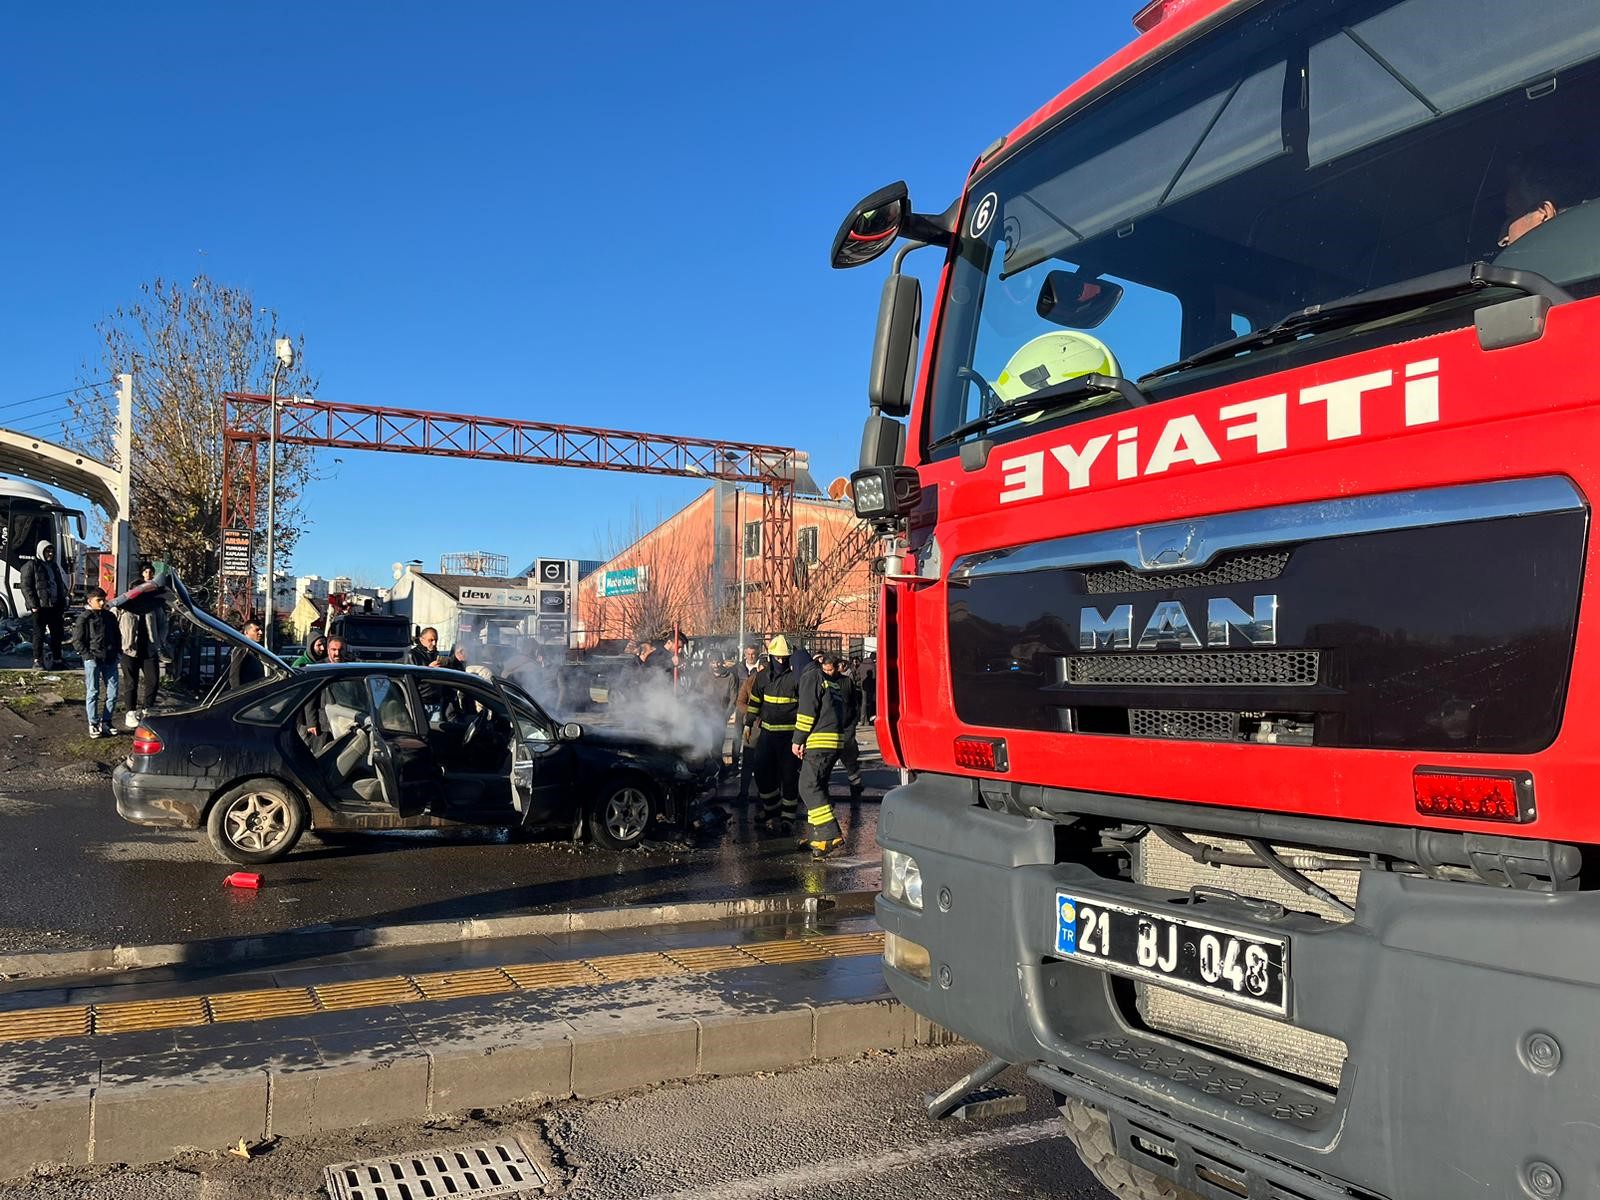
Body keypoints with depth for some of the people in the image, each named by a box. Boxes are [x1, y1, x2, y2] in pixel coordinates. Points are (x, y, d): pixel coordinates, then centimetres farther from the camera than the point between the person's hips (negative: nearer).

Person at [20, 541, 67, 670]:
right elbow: (26, 587, -8)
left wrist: (63, 606, 15)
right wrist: (33, 605, -15)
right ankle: (37, 660, 2)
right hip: (40, 606, -7)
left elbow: (61, 587, 22)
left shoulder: (54, 567, 19)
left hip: (55, 606, 7)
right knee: (39, 634, -3)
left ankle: (57, 659, 16)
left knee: (57, 633, 8)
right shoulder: (31, 566, -2)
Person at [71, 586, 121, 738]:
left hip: (110, 660, 5)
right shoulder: (84, 618, -3)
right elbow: (77, 640, -4)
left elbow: (117, 636, 22)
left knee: (113, 691, 3)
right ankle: (93, 725, 7)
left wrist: (118, 652, 10)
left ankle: (105, 722, 15)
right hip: (93, 660, -5)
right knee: (93, 692, 1)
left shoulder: (110, 617, 12)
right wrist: (88, 656, -12)